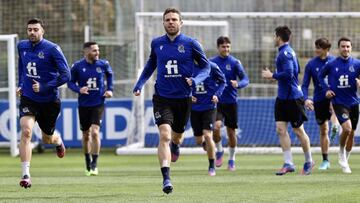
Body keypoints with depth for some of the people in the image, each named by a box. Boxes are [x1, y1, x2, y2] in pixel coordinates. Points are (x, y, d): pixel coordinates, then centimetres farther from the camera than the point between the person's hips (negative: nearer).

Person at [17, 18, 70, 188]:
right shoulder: (22, 46, 1)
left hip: (49, 101, -2)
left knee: (47, 139, 15)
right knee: (26, 131, -22)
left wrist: (44, 87, -24)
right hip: (28, 99, 2)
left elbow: (66, 75, -17)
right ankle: (26, 175, -22)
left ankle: (58, 140, 56)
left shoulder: (52, 49, -15)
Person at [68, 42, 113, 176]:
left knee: (95, 132, -16)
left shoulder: (103, 64, -3)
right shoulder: (77, 66, -7)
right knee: (86, 135, 11)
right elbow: (70, 82, 1)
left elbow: (109, 74, 18)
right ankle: (88, 164, 29)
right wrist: (79, 89, -18)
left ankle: (94, 164, -7)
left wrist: (109, 89, 7)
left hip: (98, 104, -1)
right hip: (84, 104, 1)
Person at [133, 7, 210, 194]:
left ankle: (175, 145, 57)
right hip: (162, 98, 0)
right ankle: (166, 179, -23)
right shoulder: (156, 43, 3)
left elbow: (206, 67, 2)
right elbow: (150, 66, 20)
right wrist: (139, 85, 8)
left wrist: (195, 80, -17)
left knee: (176, 136, 17)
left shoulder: (191, 44, -5)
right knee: (164, 135, -19)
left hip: (183, 99, 0)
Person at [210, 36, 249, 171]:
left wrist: (238, 84, -29)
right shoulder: (211, 62, 3)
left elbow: (245, 79, -8)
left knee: (231, 132, 6)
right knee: (216, 127, -21)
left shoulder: (235, 62, -2)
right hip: (216, 102, 0)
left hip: (231, 102, 0)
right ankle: (219, 151, 5)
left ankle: (231, 159, 25)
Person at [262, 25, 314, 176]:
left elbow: (288, 73, -26)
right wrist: (276, 76, 19)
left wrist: (272, 75, -14)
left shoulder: (285, 53, -17)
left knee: (298, 130, 2)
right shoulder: (288, 51, 13)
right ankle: (288, 163, 1)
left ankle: (309, 162, 16)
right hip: (283, 97, 10)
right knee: (281, 129, 2)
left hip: (293, 97, -10)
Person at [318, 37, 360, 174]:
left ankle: (345, 162, 27)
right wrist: (326, 89, 1)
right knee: (347, 128, -23)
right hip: (338, 102, -2)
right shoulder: (331, 65, -2)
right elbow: (321, 76, 14)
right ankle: (341, 154, 3)